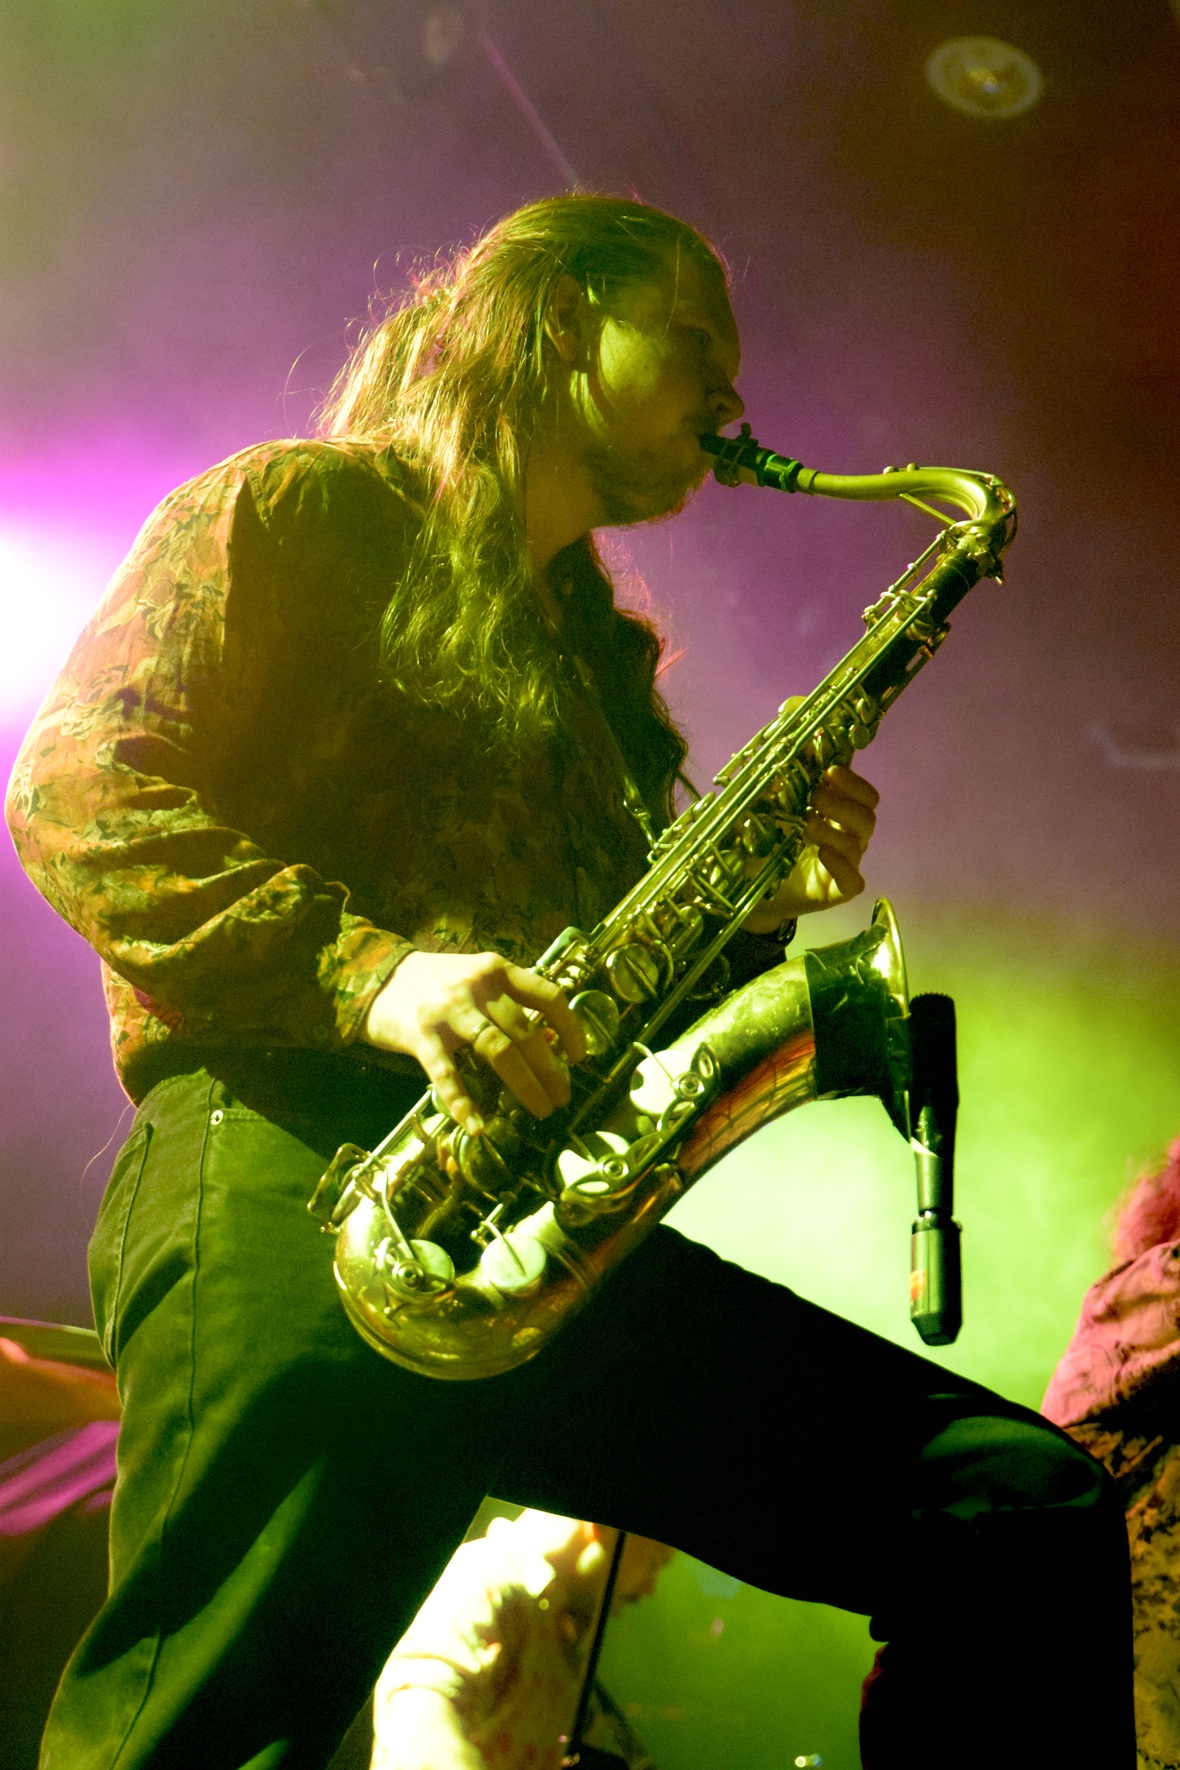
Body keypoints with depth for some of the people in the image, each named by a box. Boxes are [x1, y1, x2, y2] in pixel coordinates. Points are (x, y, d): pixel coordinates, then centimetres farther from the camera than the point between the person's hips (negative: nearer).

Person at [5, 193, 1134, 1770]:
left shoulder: (598, 657, 31)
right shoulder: (298, 512, 12)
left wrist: (755, 912, 9)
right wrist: (371, 969, -16)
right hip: (292, 1159, -6)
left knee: (1026, 1509, -7)